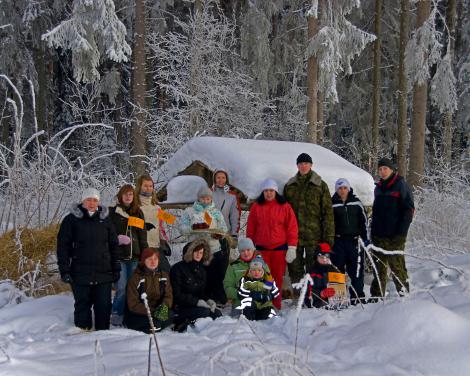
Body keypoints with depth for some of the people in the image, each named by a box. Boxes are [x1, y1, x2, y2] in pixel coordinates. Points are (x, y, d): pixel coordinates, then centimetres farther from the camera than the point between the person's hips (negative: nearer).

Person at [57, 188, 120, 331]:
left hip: (104, 274, 2)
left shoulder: (105, 219, 10)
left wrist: (116, 268, 11)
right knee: (83, 305, 6)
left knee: (104, 306, 3)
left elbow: (113, 245, 14)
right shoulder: (72, 219, 1)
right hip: (80, 274, -2)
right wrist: (64, 270, -7)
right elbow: (63, 246, -1)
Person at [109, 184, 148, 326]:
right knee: (121, 287, -8)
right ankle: (116, 315, 1)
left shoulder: (138, 213, 16)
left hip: (134, 256, 3)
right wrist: (118, 239, -13)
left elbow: (143, 236, 16)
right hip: (118, 256, -3)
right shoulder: (113, 212, 5)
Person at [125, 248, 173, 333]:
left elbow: (168, 295, 1)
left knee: (169, 315, -27)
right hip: (136, 315, -5)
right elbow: (133, 304, -13)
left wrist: (164, 306, -24)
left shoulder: (164, 276, 8)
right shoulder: (135, 278, -6)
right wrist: (152, 312, -26)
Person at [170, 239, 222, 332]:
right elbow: (176, 295, -15)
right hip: (179, 307, -7)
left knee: (217, 314, -15)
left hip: (195, 306, 8)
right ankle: (181, 325, -18)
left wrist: (208, 300, -5)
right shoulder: (177, 269, -8)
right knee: (205, 312, -29)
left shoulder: (201, 270, 16)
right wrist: (197, 301, -22)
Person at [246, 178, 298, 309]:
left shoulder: (285, 206, 1)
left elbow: (292, 227, 0)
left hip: (280, 248, -1)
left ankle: (276, 305, 9)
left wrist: (291, 248, -5)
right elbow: (250, 228, 10)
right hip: (261, 248, 1)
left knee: (278, 277, 3)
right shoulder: (256, 207, 7)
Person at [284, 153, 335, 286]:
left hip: (314, 234, -3)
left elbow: (328, 211, 0)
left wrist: (329, 235, -7)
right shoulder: (289, 185, 12)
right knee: (295, 266, 5)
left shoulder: (321, 185, 3)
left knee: (313, 267, 0)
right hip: (294, 234, 3)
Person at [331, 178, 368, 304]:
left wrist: (365, 238, 8)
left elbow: (363, 221, 12)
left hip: (354, 240, 1)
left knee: (356, 270, 1)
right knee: (338, 269, 0)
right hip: (338, 240, -1)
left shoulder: (356, 203, 8)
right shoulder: (332, 204, 3)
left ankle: (357, 296, 7)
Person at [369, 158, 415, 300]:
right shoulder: (379, 188, 17)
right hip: (379, 235, 6)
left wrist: (401, 232, -14)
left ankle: (404, 292, 4)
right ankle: (377, 295, 11)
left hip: (395, 235, -6)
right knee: (379, 266, 7)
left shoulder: (401, 186, -4)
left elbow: (409, 210, -8)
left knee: (396, 265, -6)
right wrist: (373, 230, 14)